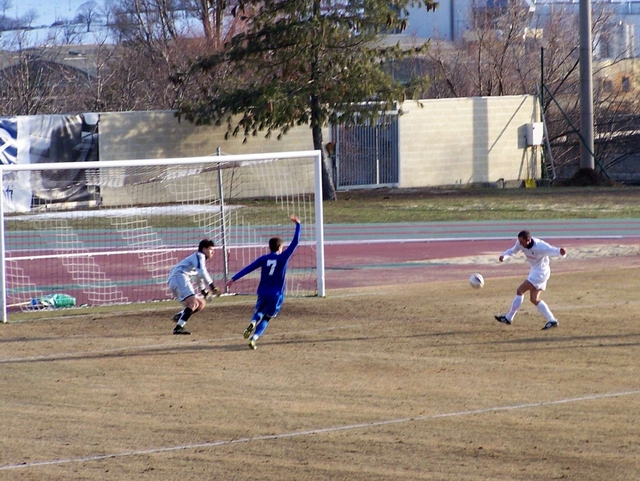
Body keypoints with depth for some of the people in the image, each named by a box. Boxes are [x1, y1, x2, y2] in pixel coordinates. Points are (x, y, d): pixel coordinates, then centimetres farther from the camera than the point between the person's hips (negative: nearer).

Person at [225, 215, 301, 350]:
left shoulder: (263, 259, 1)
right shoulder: (283, 257, -4)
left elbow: (248, 268, -4)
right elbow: (295, 242, -1)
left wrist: (234, 279, -5)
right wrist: (297, 225, 6)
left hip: (263, 293, 2)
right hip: (276, 295, -2)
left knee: (259, 312, 24)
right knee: (266, 318, 9)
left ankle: (253, 323, -12)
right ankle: (254, 338, -11)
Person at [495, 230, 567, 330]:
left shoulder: (540, 246, -29)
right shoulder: (520, 244, -8)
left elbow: (553, 251, -31)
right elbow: (513, 251, 9)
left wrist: (561, 252, -56)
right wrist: (504, 256, -12)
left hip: (541, 272, -9)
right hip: (535, 271, 9)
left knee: (520, 291, -8)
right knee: (534, 299, 8)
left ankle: (509, 318, 1)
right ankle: (552, 320, 8)